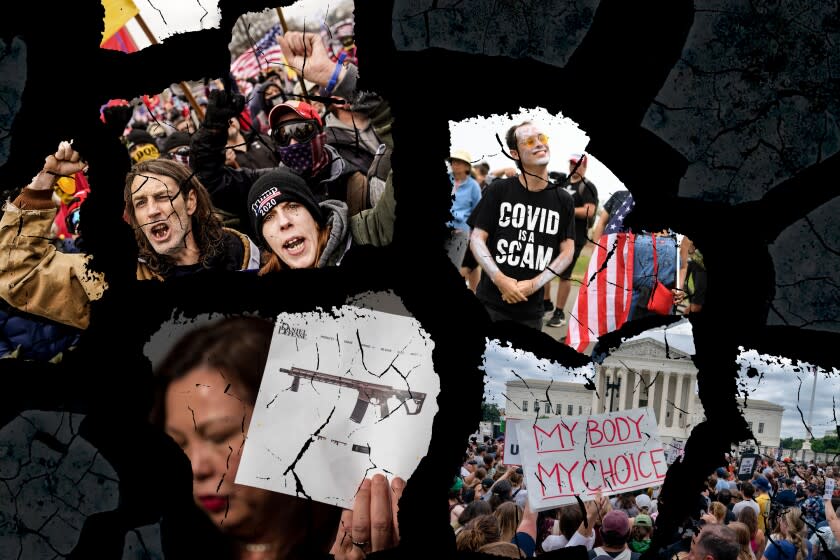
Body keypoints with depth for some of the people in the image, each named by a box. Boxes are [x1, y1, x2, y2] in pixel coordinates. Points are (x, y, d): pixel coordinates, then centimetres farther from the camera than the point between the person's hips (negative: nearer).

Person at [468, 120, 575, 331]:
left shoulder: (562, 200, 6)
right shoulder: (499, 190, 0)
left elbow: (567, 252, 5)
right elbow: (477, 239, -1)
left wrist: (533, 284, -9)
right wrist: (500, 279, -15)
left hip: (531, 310, 2)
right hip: (491, 304, -2)